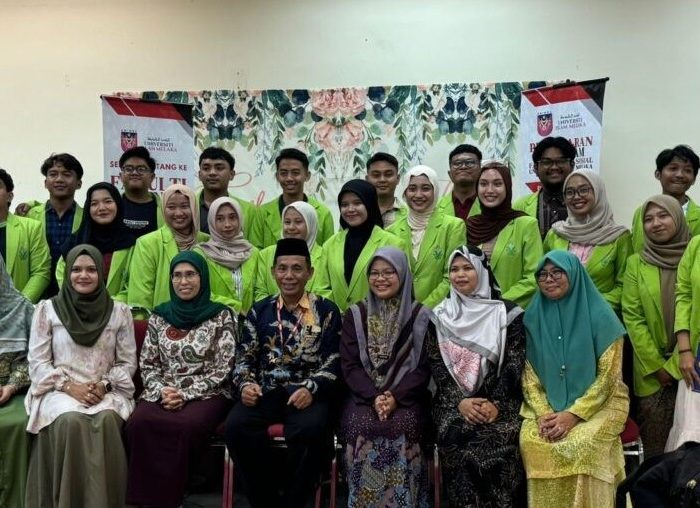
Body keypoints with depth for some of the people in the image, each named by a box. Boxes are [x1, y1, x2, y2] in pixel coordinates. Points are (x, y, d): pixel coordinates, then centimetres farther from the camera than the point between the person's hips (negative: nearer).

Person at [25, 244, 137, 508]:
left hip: (106, 392, 1)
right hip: (60, 390, -1)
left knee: (107, 419, -33)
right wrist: (69, 386, -13)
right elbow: (37, 362, 1)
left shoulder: (119, 312, 6)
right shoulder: (47, 309, 4)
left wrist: (104, 385, -11)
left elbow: (128, 362, 7)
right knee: (71, 420, -34)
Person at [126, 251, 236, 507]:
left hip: (207, 394, -3)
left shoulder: (221, 316, 1)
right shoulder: (159, 316, 12)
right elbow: (147, 365, 11)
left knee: (185, 426, -36)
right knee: (138, 423, -30)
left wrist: (186, 394, -13)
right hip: (163, 392, 3)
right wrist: (161, 391, -9)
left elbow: (223, 369, -4)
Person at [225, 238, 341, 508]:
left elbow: (333, 362, -1)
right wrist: (246, 384, -9)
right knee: (236, 426, -27)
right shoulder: (260, 310, 14)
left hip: (307, 391, -2)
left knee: (310, 430, -34)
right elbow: (244, 358, 12)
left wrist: (311, 388, -18)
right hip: (266, 390, 3)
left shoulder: (326, 310, 6)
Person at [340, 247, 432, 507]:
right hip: (364, 397, 1)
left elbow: (425, 366, -1)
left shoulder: (420, 316, 4)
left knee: (402, 426, -30)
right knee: (362, 425, -29)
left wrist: (395, 396, -17)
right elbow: (350, 365, 2)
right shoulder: (355, 315, 9)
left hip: (407, 397, -1)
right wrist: (374, 397, -15)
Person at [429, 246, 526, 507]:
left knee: (500, 441, -22)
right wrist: (460, 401, -9)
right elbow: (437, 364, 4)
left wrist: (496, 404, -13)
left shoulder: (507, 313, 5)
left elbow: (514, 363, -1)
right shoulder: (440, 316, 10)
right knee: (459, 443, -20)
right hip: (454, 403, 1)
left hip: (499, 401, -1)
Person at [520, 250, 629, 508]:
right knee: (530, 440, -25)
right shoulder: (533, 317, 4)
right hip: (546, 405, 3)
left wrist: (572, 415, -17)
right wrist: (544, 413, -12)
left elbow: (607, 377, -8)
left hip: (597, 404, -2)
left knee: (581, 445, -30)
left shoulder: (600, 316, -6)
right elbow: (528, 374, 4)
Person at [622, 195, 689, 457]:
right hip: (651, 370, 1)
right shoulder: (636, 263, 4)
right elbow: (632, 318, 1)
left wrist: (676, 364, -7)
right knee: (655, 448, 1)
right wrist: (657, 366, -5)